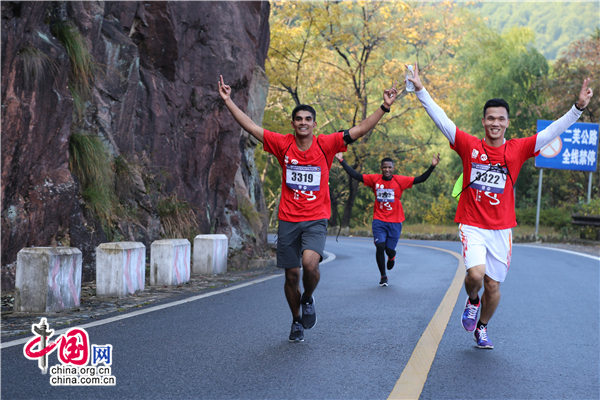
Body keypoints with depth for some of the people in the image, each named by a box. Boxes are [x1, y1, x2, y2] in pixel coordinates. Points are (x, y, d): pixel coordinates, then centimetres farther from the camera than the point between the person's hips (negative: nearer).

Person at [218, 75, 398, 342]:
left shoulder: (325, 145, -2)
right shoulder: (283, 144, 1)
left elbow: (361, 130, -4)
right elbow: (250, 127, 2)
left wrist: (384, 107, -11)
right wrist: (228, 101, -1)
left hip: (316, 220, -2)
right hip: (288, 220, 2)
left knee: (310, 263, -25)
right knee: (291, 275, 6)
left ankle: (308, 299, 8)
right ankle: (297, 321, 30)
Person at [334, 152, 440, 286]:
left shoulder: (400, 181, -4)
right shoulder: (374, 179, -1)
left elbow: (421, 179, -6)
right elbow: (355, 175, 0)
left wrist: (432, 166, -17)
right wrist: (342, 161, -5)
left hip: (395, 222, 0)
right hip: (379, 221, 0)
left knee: (389, 250, 0)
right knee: (380, 247, -11)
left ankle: (391, 257, 42)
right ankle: (383, 276, 9)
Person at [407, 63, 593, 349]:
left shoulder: (518, 149, 1)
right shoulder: (469, 146, -3)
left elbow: (553, 131, -2)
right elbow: (440, 119, -4)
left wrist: (578, 107, -11)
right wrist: (421, 90, -9)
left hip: (501, 229, 2)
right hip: (471, 225, -2)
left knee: (493, 285, 7)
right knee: (476, 273, -22)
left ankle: (481, 327, 33)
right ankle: (472, 301, 14)